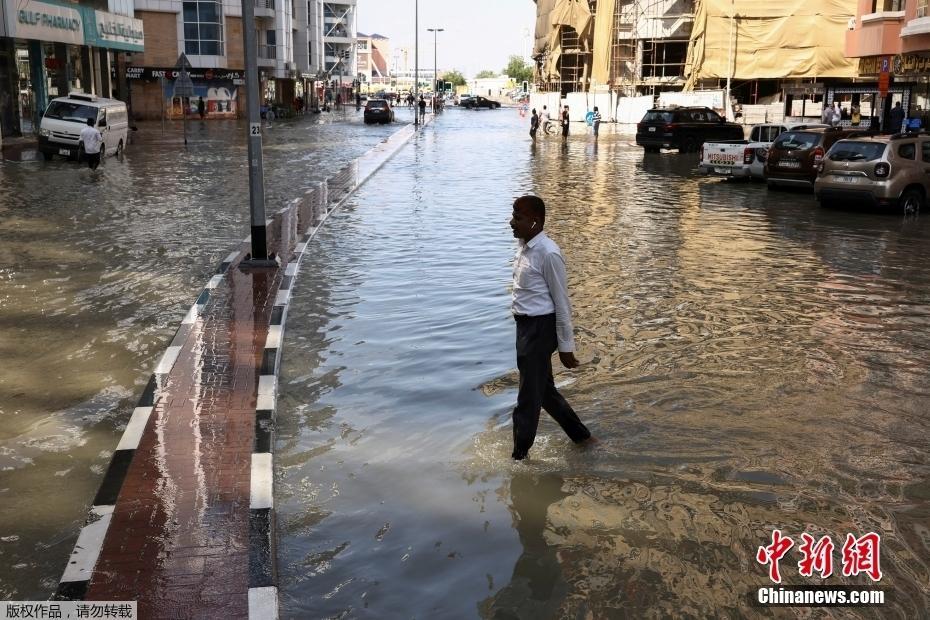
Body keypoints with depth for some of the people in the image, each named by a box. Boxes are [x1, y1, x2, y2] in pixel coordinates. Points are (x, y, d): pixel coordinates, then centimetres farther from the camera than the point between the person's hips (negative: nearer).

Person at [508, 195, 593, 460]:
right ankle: (581, 437, 37)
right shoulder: (524, 247, 7)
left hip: (540, 328, -10)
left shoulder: (547, 253, -19)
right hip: (525, 326, 10)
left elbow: (562, 302, -15)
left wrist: (565, 347, -12)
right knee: (544, 390, 21)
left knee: (529, 397, 2)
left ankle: (519, 456, 15)